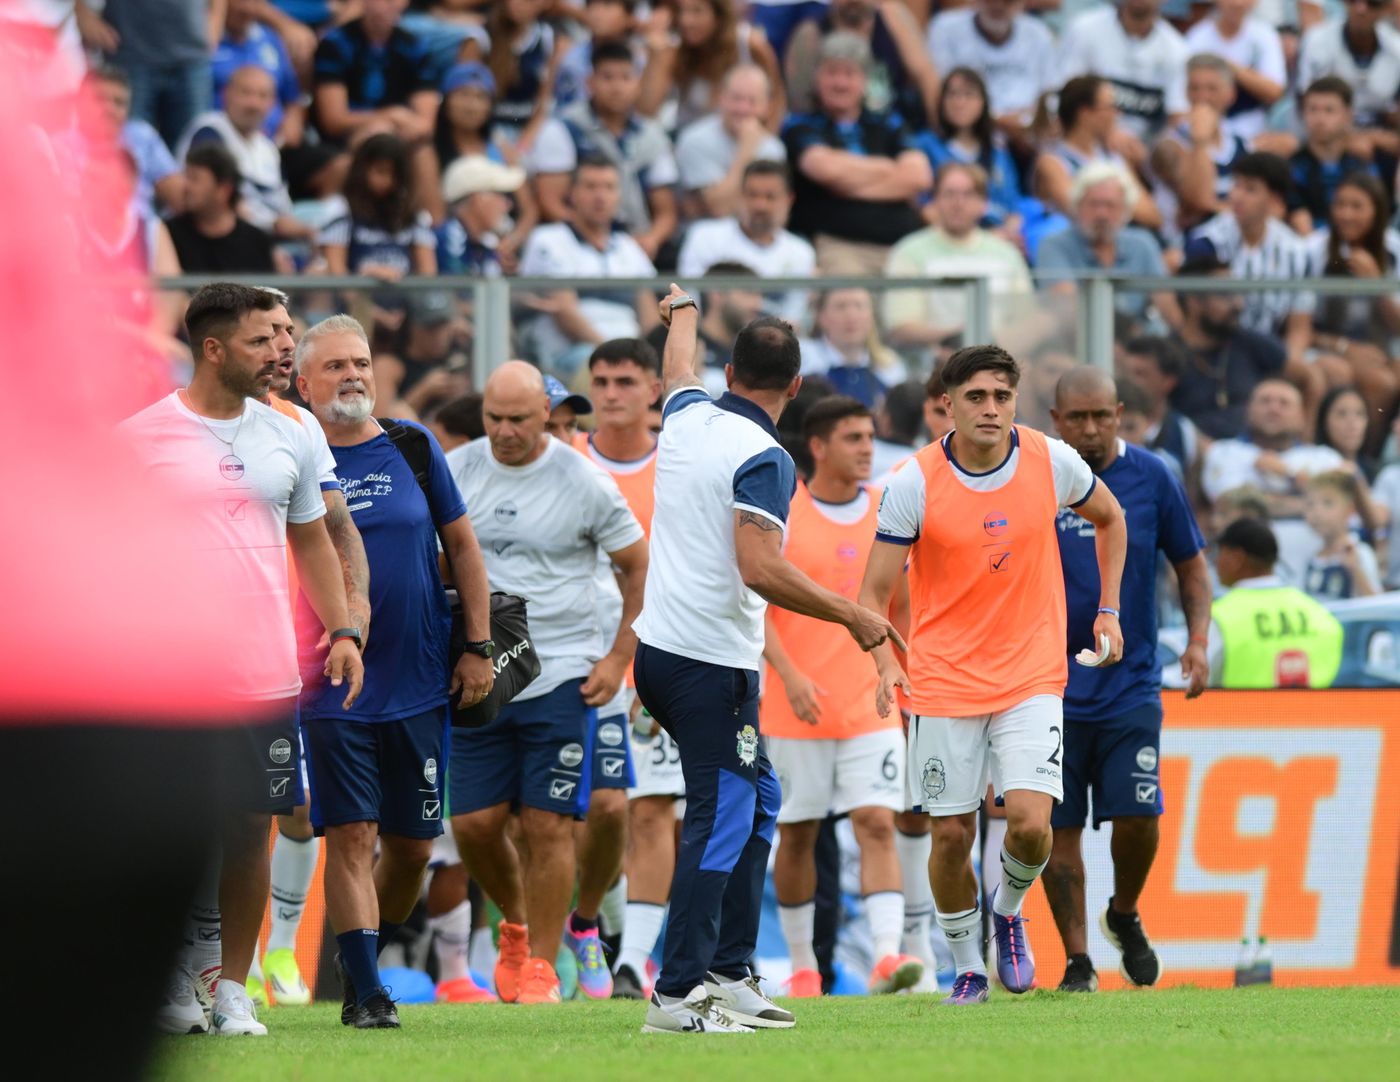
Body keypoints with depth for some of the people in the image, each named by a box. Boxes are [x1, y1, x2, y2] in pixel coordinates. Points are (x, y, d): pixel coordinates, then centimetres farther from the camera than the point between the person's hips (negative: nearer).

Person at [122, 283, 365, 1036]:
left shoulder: (288, 438, 11)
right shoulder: (141, 436, -1)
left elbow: (312, 542, 21)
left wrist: (342, 630, 9)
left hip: (268, 673, 3)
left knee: (251, 829, 3)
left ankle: (233, 990, 12)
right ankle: (176, 981, 12)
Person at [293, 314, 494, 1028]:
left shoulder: (413, 448, 6)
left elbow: (461, 544, 12)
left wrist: (478, 648, 6)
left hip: (420, 683, 3)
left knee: (412, 845, 7)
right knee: (351, 836, -9)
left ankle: (362, 954, 29)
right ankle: (364, 992, -6)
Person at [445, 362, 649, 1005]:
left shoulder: (584, 483, -4)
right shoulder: (453, 474, 4)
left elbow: (640, 568, 6)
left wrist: (618, 658, 0)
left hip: (562, 677, -3)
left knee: (547, 824, -6)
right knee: (474, 823, 0)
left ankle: (540, 965, 4)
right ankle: (517, 922, 28)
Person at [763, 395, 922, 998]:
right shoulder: (779, 514, -4)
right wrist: (789, 674, -20)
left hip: (870, 706, 2)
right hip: (796, 711, -2)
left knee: (877, 824, -12)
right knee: (796, 835, 6)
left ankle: (888, 955, -21)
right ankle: (802, 965, 18)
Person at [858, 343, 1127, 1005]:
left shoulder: (1052, 462, -5)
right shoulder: (914, 483, -11)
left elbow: (1109, 518, 17)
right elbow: (875, 591, -8)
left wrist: (1108, 610, 11)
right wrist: (886, 665, -25)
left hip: (1032, 677, 1)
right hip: (943, 682, -1)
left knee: (1029, 823, -15)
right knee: (951, 835, 1)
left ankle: (1009, 910, 18)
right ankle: (966, 966, 23)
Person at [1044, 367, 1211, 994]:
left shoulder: (1151, 478, 2)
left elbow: (1191, 565, 12)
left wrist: (1198, 640, -1)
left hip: (1131, 684, 0)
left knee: (1137, 816, -11)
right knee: (1058, 829, -2)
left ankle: (1124, 916, 18)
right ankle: (1077, 960, 9)